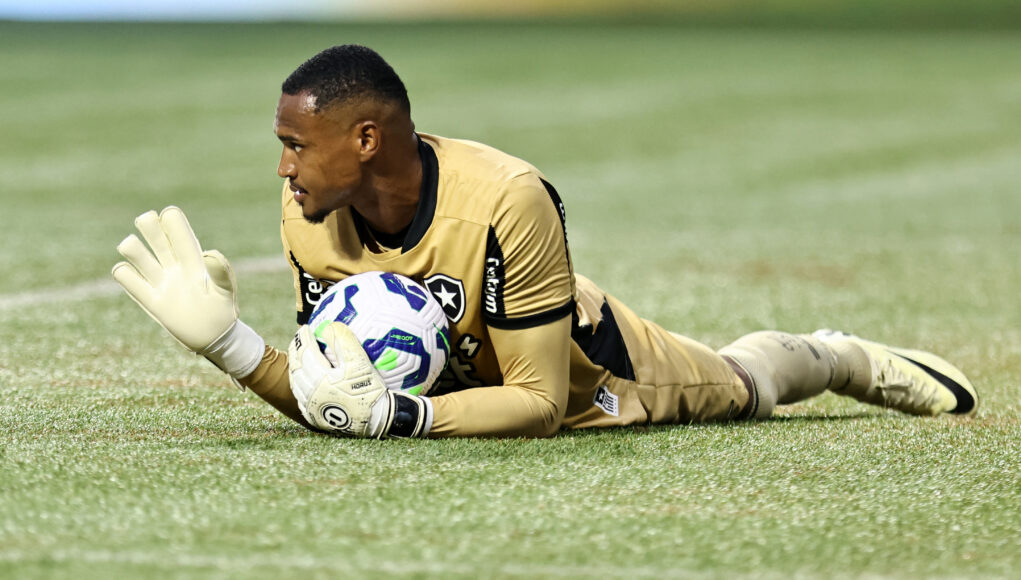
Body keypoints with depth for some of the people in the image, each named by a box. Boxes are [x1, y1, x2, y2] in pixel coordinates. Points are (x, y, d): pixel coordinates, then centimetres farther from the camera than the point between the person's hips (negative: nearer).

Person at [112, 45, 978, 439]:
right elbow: (327, 400, -21)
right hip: (451, 374, 4)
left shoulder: (505, 204, -43)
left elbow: (540, 405, -37)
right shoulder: (310, 217, -28)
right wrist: (226, 343, -39)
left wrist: (396, 416, -51)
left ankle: (842, 360, 57)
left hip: (583, 366, -4)